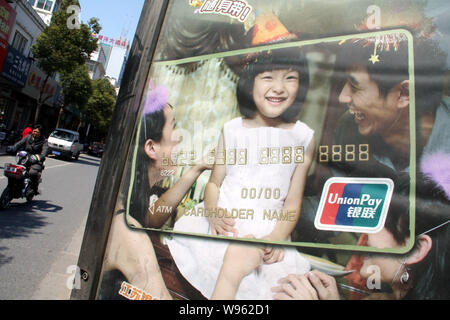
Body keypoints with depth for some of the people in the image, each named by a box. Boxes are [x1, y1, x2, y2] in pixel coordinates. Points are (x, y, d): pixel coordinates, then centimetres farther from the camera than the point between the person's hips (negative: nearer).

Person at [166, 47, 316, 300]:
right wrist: (212, 212, -15)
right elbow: (214, 182, 6)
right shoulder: (232, 129, 7)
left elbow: (294, 200, 1)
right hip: (222, 222, 2)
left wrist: (277, 238, -14)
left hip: (266, 229, -1)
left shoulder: (303, 136, 2)